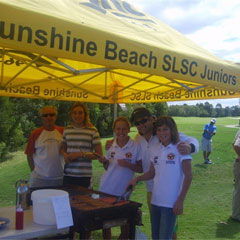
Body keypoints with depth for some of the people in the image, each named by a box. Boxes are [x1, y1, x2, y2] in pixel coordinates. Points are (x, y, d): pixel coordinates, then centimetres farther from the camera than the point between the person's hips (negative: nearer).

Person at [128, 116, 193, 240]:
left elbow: (188, 176, -9)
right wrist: (137, 179, -2)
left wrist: (180, 200, -13)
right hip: (155, 201, 6)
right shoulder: (155, 149, 7)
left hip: (171, 202, -5)